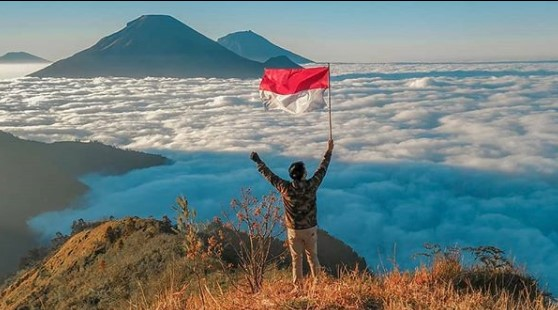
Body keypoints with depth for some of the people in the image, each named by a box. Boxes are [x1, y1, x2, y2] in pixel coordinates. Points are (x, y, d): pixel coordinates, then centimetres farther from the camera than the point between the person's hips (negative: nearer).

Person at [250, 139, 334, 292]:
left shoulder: (285, 188, -18)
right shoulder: (311, 185, -17)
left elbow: (268, 174, -7)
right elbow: (322, 169, -4)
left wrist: (257, 161, 6)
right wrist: (329, 151, 8)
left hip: (294, 230, -1)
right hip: (310, 229, 1)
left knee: (296, 259, 12)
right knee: (313, 256, 17)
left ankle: (298, 286, 20)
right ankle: (317, 282, 27)